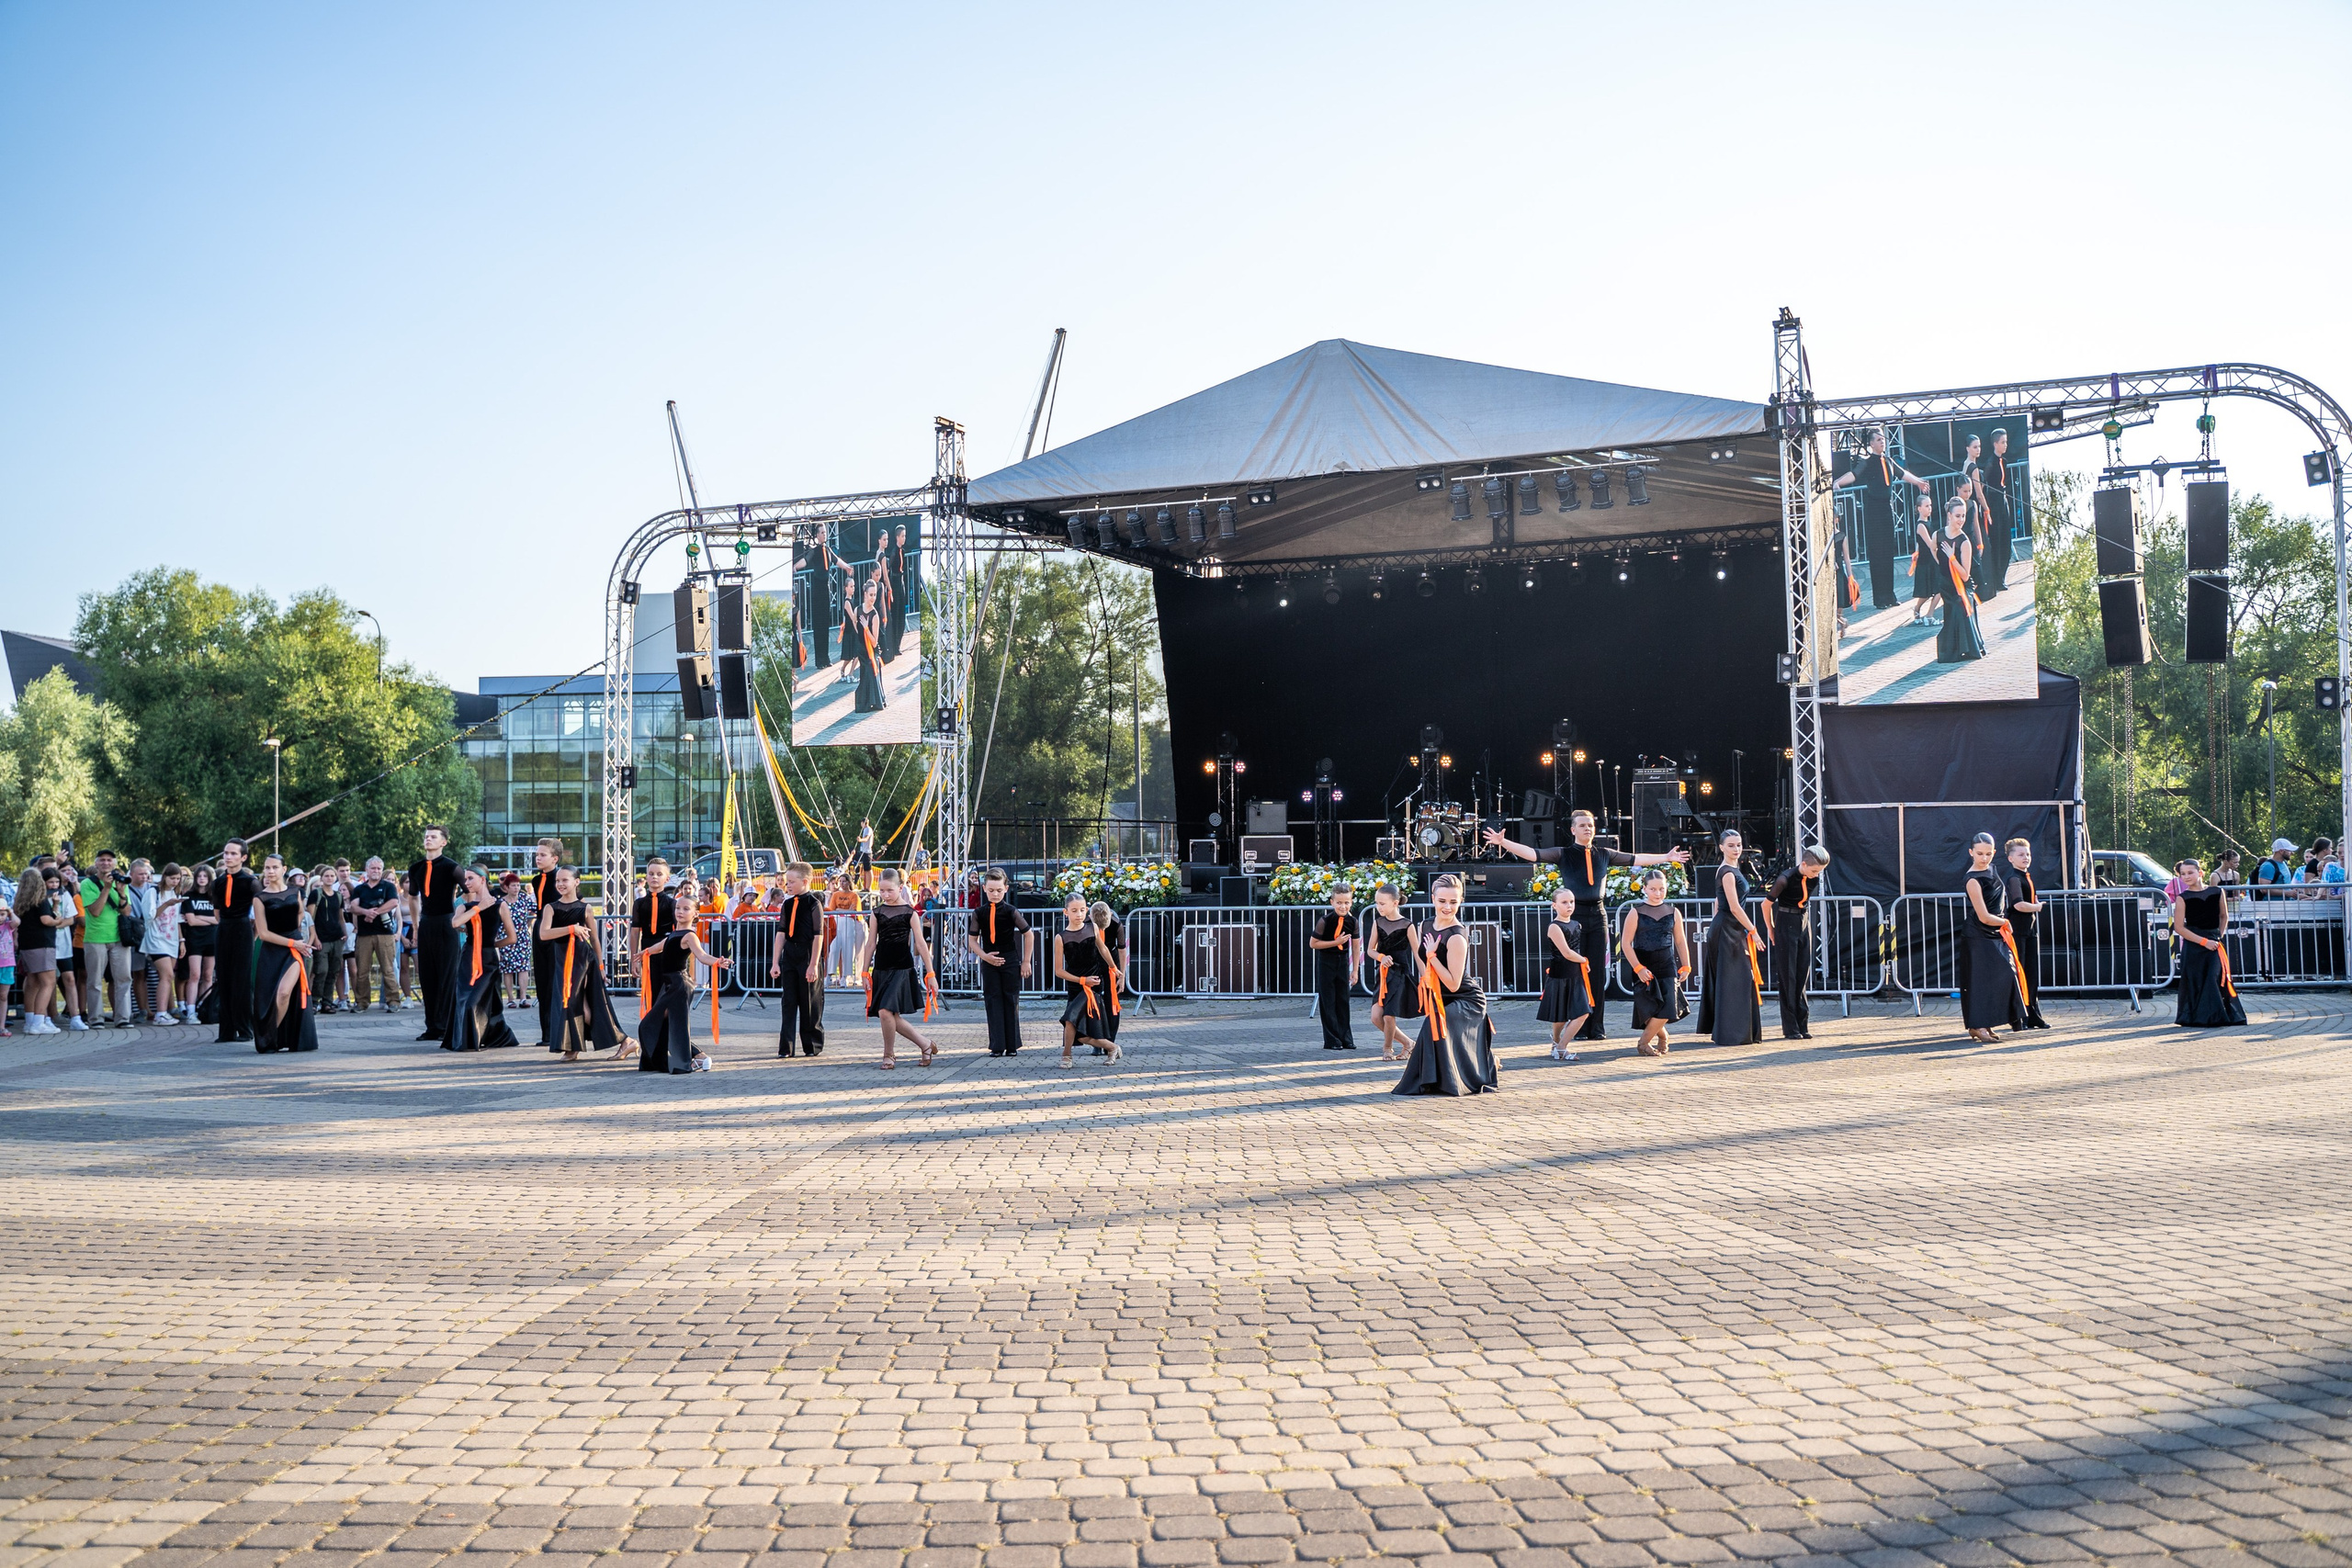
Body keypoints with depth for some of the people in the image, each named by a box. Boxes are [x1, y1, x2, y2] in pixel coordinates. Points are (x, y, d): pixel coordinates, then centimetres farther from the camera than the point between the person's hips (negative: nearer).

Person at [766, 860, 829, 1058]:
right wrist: (775, 963, 2)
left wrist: (814, 965, -15)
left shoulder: (814, 904, -8)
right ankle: (786, 1047, 6)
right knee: (788, 1001, 4)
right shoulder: (787, 904, 9)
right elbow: (781, 934, 8)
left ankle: (813, 1046, 15)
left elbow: (818, 936, -11)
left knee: (810, 1003, 3)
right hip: (789, 956, 5)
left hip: (808, 957, -5)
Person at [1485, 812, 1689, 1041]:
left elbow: (1635, 859, 21)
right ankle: (1579, 1028, 1)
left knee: (1598, 972, 3)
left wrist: (1666, 857, 23)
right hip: (1575, 916, -3)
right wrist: (1503, 842, -20)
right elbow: (1532, 854, -7)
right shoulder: (1564, 854, 3)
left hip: (1597, 916, 4)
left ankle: (1596, 1027, 9)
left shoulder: (1604, 855, 14)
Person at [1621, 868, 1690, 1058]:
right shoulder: (1636, 912, -3)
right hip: (1644, 968, -2)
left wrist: (1685, 966, 9)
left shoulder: (1673, 912, 7)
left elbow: (1681, 941, 15)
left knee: (1667, 1008, -10)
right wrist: (1638, 968, -12)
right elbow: (1626, 943, -6)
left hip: (1667, 967, 3)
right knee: (1650, 1008, -9)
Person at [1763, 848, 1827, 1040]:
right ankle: (1790, 1028, 1)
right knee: (1787, 976, -3)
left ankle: (1802, 1025, 9)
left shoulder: (1814, 878, -3)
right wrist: (1770, 929, 0)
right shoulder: (1785, 879, -21)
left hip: (1804, 923, 6)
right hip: (1786, 924, -6)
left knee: (1802, 975, 5)